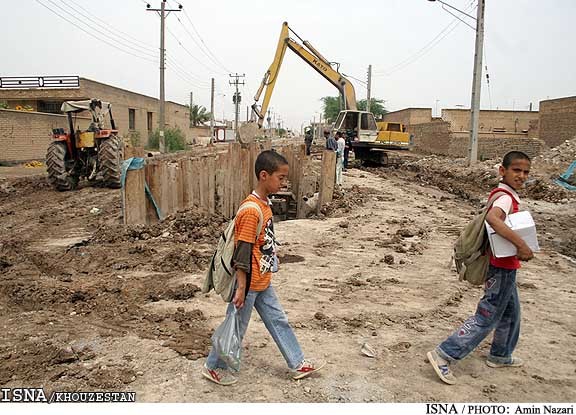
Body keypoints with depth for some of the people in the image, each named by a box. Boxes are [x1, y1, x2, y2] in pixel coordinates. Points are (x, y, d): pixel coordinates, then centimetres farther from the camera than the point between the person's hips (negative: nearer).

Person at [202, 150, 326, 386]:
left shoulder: (265, 203, 4)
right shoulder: (251, 210, -25)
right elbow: (242, 251, -24)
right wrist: (241, 287, -21)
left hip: (263, 282, 9)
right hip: (249, 283, -9)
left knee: (278, 321, 17)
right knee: (237, 327, 8)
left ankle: (298, 364, 30)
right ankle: (213, 367, 28)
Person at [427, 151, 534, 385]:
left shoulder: (504, 195, 9)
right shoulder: (506, 197, -22)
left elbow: (494, 219, 20)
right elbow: (492, 218, -43)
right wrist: (520, 244, -40)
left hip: (505, 267, 10)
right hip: (502, 269, -10)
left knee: (511, 313, 24)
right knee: (486, 318, -3)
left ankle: (500, 356, 42)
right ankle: (444, 355, 1)